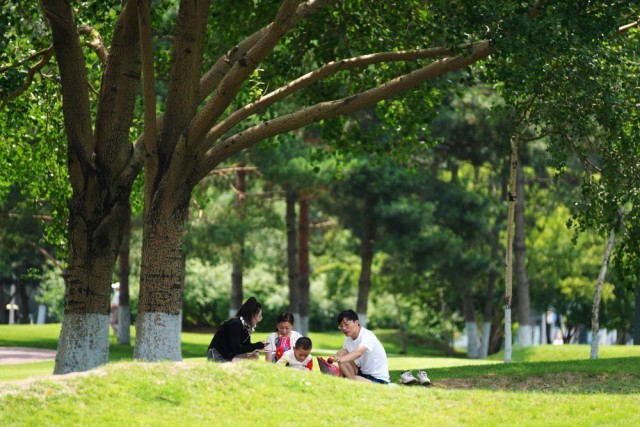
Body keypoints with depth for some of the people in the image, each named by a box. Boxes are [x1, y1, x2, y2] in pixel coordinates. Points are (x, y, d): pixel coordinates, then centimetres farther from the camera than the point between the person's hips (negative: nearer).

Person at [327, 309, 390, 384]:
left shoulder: (368, 336, -22)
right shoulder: (348, 338, 4)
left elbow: (358, 352, -42)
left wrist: (341, 359, -59)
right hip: (362, 373, 8)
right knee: (341, 353, -8)